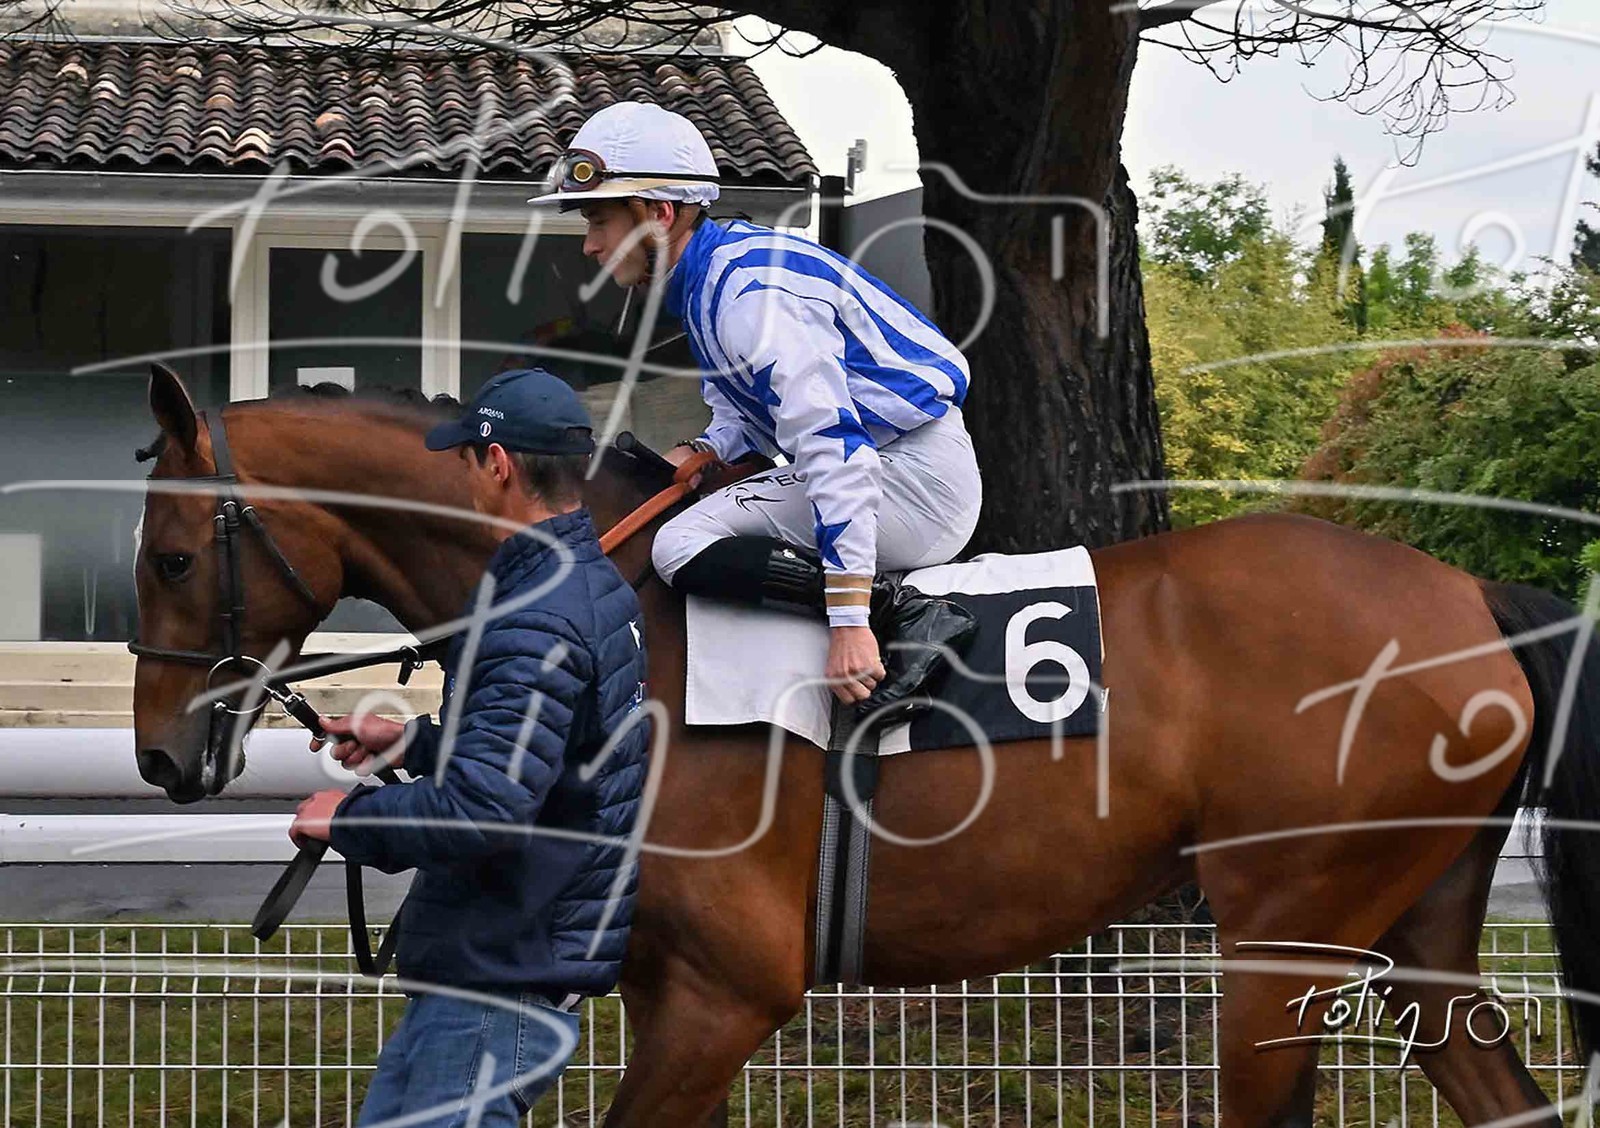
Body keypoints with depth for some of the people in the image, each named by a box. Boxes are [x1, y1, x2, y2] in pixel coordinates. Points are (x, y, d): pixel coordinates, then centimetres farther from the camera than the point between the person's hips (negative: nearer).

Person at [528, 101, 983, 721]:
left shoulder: (752, 292, -20)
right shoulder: (706, 277, 13)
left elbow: (832, 440, -28)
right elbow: (743, 410, 24)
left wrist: (850, 621, -34)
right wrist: (697, 453, -1)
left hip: (918, 480, -11)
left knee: (682, 546, -19)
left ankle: (907, 614, -23)